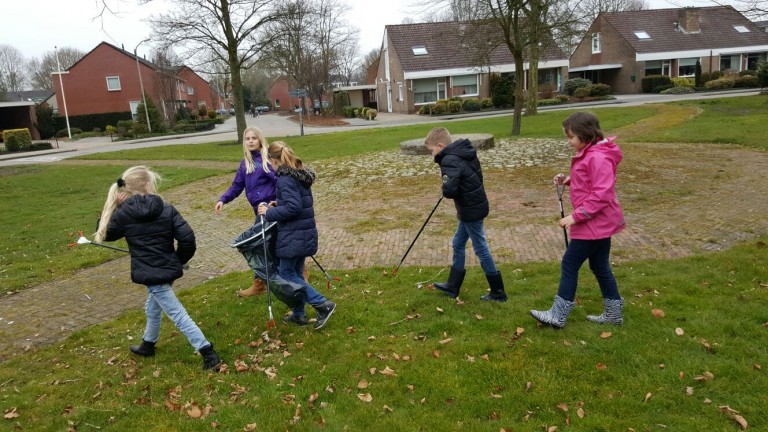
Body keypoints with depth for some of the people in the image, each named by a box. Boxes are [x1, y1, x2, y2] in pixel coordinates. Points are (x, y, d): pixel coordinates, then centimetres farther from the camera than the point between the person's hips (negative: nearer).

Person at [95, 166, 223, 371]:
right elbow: (187, 237, -11)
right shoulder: (167, 209, -6)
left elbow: (106, 234, 12)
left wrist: (113, 205, 12)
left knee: (178, 315, -2)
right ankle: (148, 345, 50)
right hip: (168, 269, 4)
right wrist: (180, 260, 6)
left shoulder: (123, 213, -8)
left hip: (150, 274, -4)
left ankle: (209, 354, -4)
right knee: (153, 307, 28)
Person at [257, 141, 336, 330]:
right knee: (296, 273, 17)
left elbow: (293, 207, -25)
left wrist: (269, 213, -15)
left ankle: (323, 305, -2)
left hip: (293, 236, -9)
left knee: (286, 273, 2)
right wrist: (279, 204, 14)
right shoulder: (301, 174, 11)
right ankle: (299, 314, 25)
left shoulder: (285, 179, -18)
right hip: (304, 233, 9)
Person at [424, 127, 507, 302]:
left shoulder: (449, 161, -22)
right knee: (458, 244, 19)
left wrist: (446, 189, -11)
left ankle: (498, 292, 14)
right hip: (475, 205, 10)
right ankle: (453, 286, 30)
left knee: (481, 249, 2)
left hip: (471, 210, -10)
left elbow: (449, 190, -34)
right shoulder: (464, 152, 7)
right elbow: (476, 174, 19)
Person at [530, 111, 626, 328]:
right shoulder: (588, 154, 10)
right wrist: (569, 180, 3)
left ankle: (558, 315, 7)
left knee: (569, 264, -3)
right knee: (600, 266, 17)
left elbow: (602, 195, -27)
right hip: (599, 222, 11)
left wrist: (576, 216, -24)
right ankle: (613, 313, 29)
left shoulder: (598, 158, -22)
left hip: (595, 223, -11)